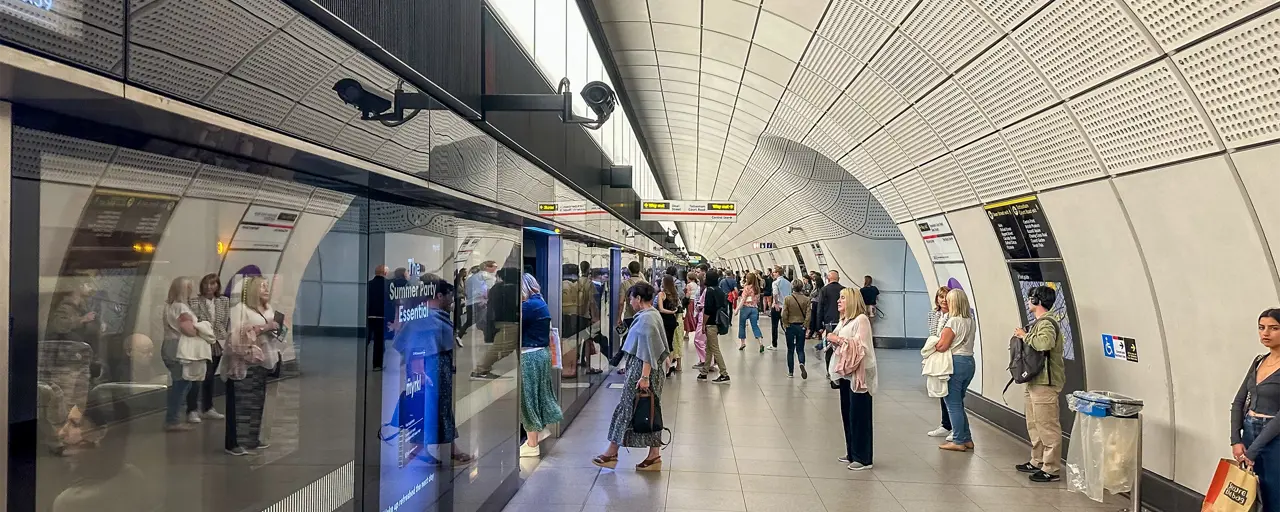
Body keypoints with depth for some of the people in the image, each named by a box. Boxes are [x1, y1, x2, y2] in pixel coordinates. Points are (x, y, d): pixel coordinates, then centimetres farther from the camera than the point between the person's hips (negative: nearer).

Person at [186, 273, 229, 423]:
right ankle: (192, 411, 2)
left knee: (210, 378, 15)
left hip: (217, 346, 5)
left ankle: (208, 409, 24)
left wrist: (228, 341, 3)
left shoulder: (224, 302, 7)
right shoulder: (194, 301, -5)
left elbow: (228, 322, 9)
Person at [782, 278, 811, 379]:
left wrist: (786, 325, 1)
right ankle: (802, 363, -19)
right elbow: (808, 315, -9)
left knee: (790, 350, 11)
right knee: (800, 349, 11)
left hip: (790, 326, -1)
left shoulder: (787, 299, -10)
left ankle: (791, 372, 13)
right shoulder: (806, 299, -7)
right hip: (801, 327, 1)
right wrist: (805, 325, 1)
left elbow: (784, 315, -12)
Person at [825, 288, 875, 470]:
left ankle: (863, 458, 2)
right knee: (847, 414, 13)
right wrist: (833, 340, 3)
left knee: (859, 415, -4)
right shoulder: (844, 321, 15)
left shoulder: (861, 320, -11)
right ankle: (852, 453, 23)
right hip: (845, 373, 9)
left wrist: (839, 340, -16)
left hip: (859, 374, -9)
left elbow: (861, 346, -19)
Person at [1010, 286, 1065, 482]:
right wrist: (1024, 336, 5)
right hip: (1035, 381, 11)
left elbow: (1045, 342, -34)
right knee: (1034, 425, 18)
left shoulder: (1047, 323, -15)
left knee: (1047, 427, -5)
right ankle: (1037, 462, 29)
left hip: (1045, 383, -11)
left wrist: (1025, 335, -20)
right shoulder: (1039, 322, 17)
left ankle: (1052, 470, 0)